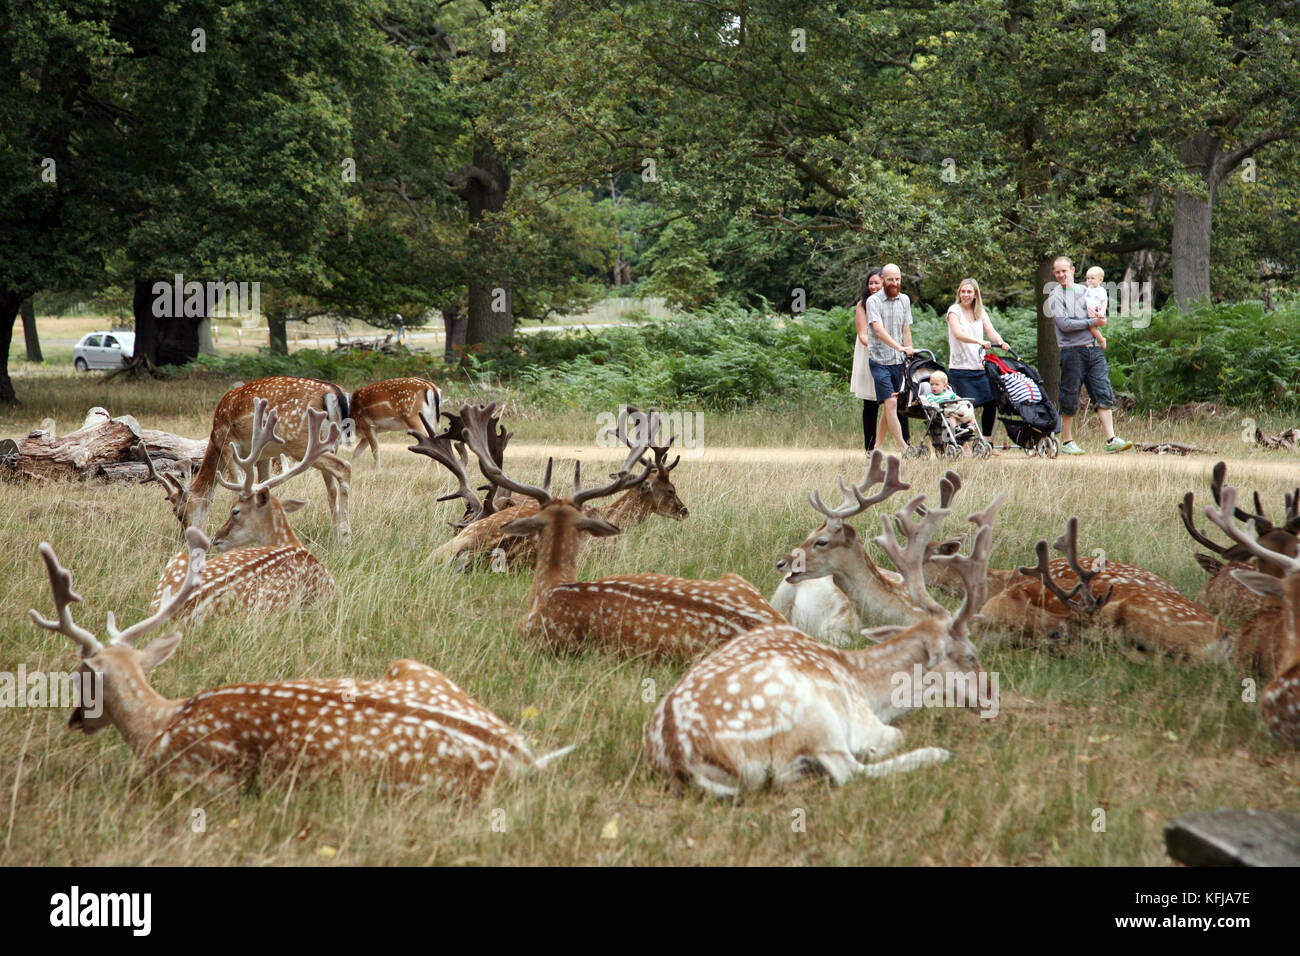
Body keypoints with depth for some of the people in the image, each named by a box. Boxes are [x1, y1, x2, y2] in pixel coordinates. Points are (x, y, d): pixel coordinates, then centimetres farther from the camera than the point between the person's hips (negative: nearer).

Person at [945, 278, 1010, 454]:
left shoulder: (980, 312, 15)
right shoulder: (954, 311, -2)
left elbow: (990, 331, 3)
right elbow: (958, 333, -18)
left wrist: (1000, 342, -20)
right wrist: (980, 342, -33)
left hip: (980, 367, 5)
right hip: (960, 367, -5)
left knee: (990, 402, -3)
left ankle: (987, 442, 9)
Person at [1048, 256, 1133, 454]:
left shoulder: (1084, 291, 18)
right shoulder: (1055, 296, 0)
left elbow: (1099, 317, 23)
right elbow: (1064, 324, -11)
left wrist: (1098, 317, -1)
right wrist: (1092, 322, -9)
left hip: (1094, 349, 5)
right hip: (1072, 351, -5)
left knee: (1104, 396, -4)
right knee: (1069, 401, 0)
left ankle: (1111, 440, -8)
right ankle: (1067, 442, 12)